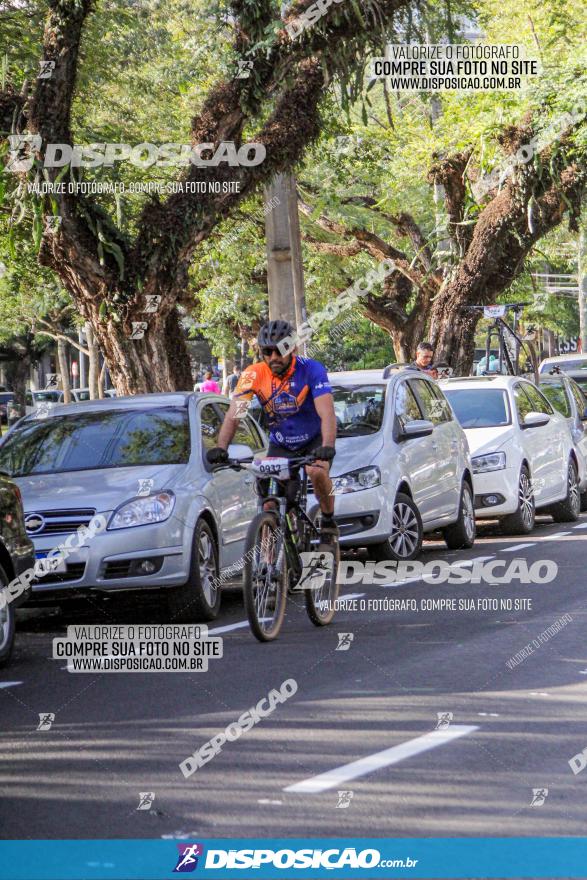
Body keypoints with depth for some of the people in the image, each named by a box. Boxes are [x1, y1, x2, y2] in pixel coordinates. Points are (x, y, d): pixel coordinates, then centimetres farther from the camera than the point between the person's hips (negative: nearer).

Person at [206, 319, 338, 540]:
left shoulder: (311, 370, -25)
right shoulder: (253, 375, -19)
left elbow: (327, 414, -33)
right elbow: (233, 414, -26)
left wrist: (327, 447, -50)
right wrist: (221, 447, -42)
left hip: (314, 441, -2)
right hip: (280, 444, 3)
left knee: (317, 471, -31)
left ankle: (328, 521, -7)